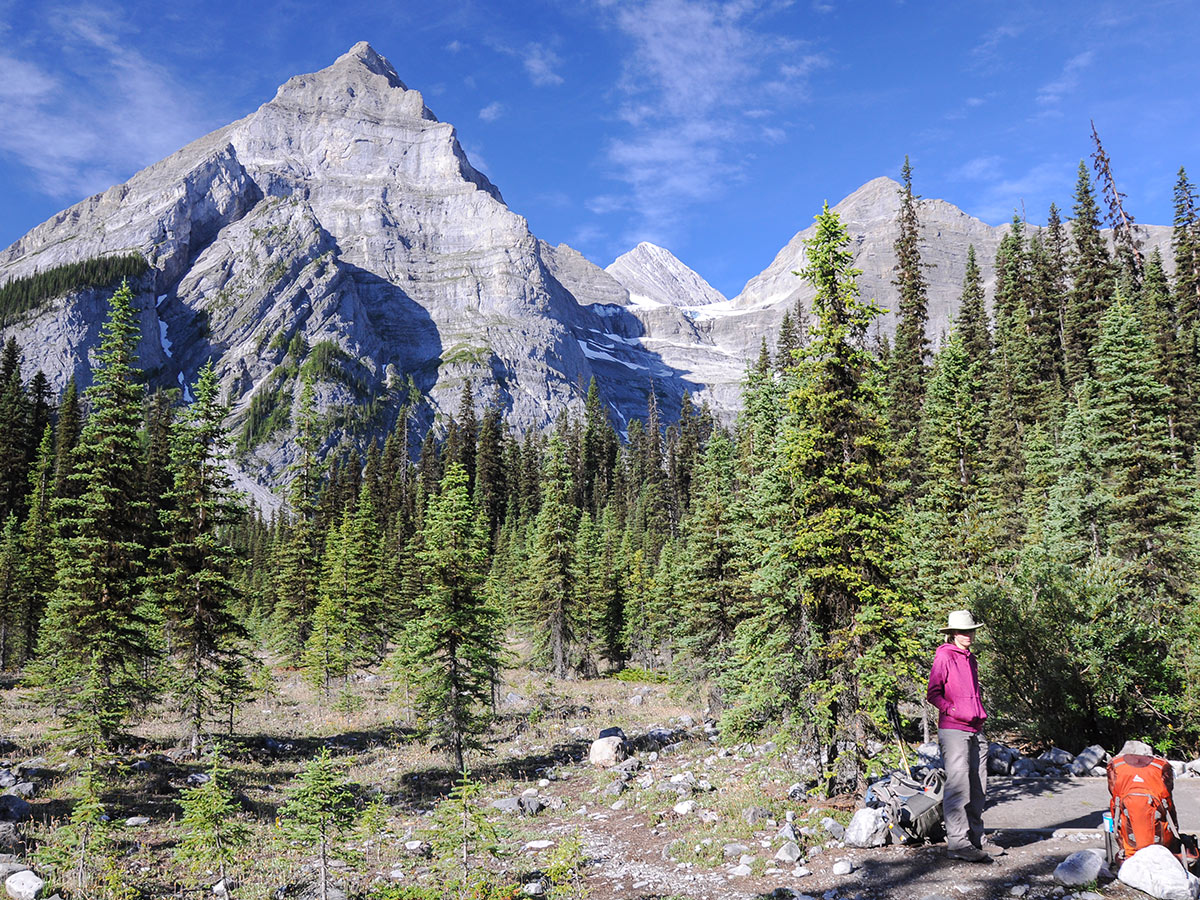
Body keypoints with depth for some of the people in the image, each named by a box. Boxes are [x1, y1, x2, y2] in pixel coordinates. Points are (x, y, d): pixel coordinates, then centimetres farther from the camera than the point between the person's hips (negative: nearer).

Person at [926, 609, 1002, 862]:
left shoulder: (970, 658, 18)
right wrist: (955, 711, -18)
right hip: (953, 730, -8)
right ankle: (957, 843, -8)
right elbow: (933, 693, -9)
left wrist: (980, 714, 14)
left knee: (978, 787, 11)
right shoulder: (944, 656, -6)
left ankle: (975, 838, 20)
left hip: (975, 730, 8)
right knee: (958, 785, -10)